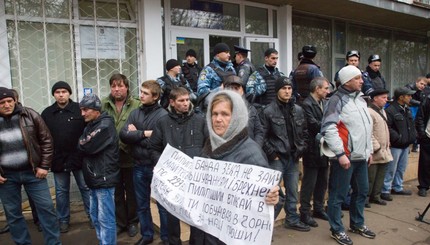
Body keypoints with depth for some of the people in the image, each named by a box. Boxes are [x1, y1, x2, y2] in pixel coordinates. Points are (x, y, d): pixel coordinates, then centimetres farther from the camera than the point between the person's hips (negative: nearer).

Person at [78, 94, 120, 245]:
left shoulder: (105, 125, -15)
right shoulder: (91, 125, 15)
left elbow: (85, 147, -17)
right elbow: (82, 145, 13)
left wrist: (82, 142, 1)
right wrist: (84, 143, -5)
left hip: (104, 178, -10)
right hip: (94, 178, 10)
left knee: (105, 219, -2)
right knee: (95, 216, 18)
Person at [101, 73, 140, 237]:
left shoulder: (137, 106, -7)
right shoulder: (103, 105, 2)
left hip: (130, 156, -2)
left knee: (131, 191, 14)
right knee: (117, 192, 16)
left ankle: (132, 222, 32)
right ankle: (120, 222, 33)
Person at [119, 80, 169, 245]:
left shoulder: (162, 115, -11)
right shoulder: (135, 113, 5)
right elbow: (123, 135, -6)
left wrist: (136, 134, -10)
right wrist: (144, 134, -16)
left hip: (156, 166, -5)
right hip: (138, 166, 5)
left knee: (162, 204, 10)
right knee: (142, 204, 17)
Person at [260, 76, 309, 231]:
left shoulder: (298, 110, 8)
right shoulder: (269, 111, -8)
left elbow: (304, 132, 15)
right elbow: (263, 136, -9)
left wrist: (301, 150, 5)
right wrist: (272, 153, -11)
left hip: (293, 158, 5)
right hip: (277, 158, -5)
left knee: (293, 191, 16)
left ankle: (292, 220, 32)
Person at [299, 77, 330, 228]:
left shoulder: (325, 103, 11)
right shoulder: (307, 104, -13)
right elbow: (314, 124, -21)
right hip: (313, 150, -8)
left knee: (322, 182, 17)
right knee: (309, 183, 2)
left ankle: (319, 209, 32)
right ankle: (305, 213, 14)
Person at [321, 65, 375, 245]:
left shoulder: (360, 99, 15)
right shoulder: (337, 100, -12)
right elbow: (328, 129, -20)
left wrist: (369, 150, 20)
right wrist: (340, 154, -22)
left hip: (361, 156, 9)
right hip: (345, 156, -8)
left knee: (362, 191, 18)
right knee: (338, 195, 2)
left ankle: (357, 224, 36)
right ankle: (337, 230, 17)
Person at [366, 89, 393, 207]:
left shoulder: (382, 111, 15)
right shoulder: (369, 112, -16)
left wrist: (387, 145, 16)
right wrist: (376, 147, -18)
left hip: (384, 151, 9)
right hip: (374, 153, -9)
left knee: (380, 176, 16)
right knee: (370, 177, -2)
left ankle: (376, 196, 28)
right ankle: (365, 198, 11)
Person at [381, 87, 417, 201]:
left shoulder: (407, 109, 12)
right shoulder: (390, 110, -19)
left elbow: (411, 124, 23)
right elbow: (387, 128, -25)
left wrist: (413, 135, 9)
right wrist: (398, 138, -22)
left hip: (406, 145, 9)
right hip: (395, 146, -9)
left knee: (401, 168, 19)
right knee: (391, 169, -3)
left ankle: (397, 187, 33)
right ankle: (385, 190, 6)